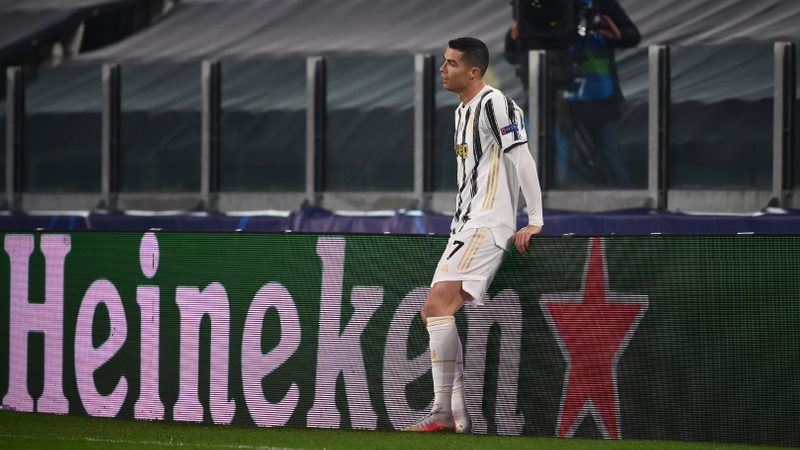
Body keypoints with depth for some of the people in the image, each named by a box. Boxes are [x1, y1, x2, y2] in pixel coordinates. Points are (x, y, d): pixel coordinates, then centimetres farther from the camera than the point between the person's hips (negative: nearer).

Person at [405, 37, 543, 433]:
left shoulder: (495, 104, -11)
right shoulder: (462, 111, 18)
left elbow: (522, 160, -15)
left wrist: (535, 221, -17)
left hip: (488, 226, -10)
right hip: (465, 227, 10)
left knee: (440, 305, -20)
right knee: (436, 312, 5)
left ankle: (443, 411, -20)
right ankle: (460, 415, 6)